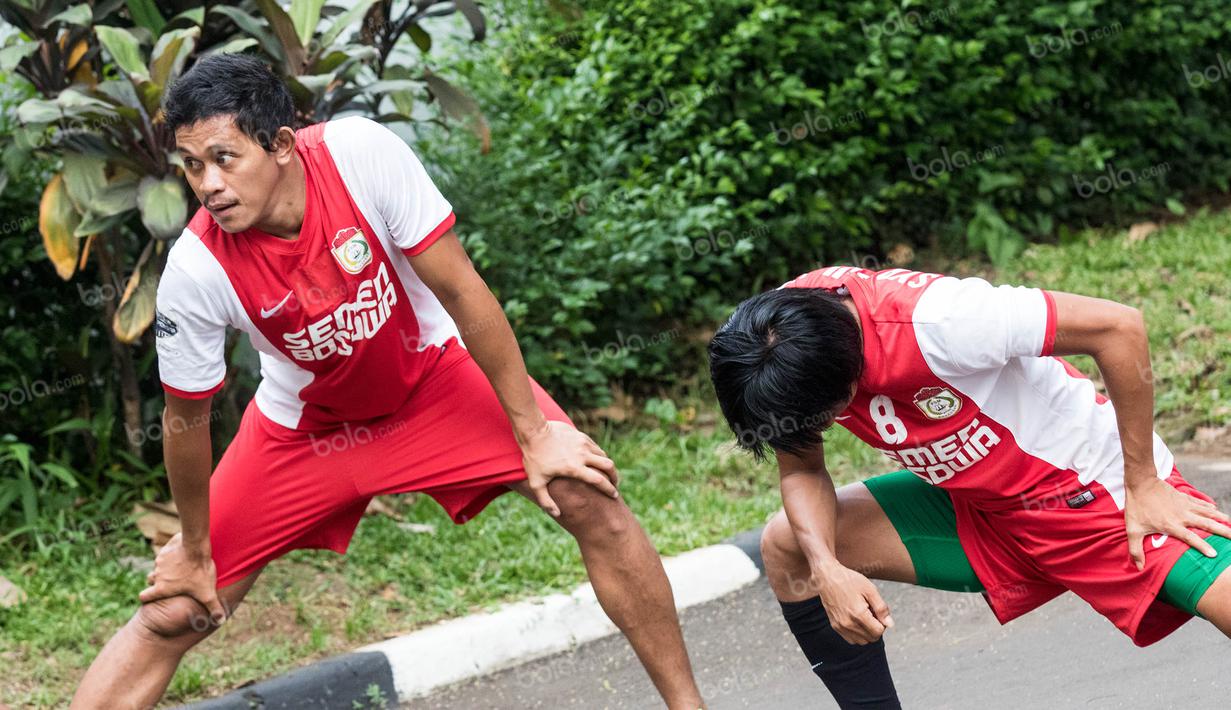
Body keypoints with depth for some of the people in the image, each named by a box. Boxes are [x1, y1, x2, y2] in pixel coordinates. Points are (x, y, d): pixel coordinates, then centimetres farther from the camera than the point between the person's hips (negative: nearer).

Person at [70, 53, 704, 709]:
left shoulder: (360, 151, -30)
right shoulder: (195, 271, -28)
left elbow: (460, 291, -22)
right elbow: (187, 422, -13)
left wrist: (534, 433, -17)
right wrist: (194, 551, -2)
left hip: (433, 372, 0)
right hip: (305, 423, 0)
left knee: (589, 499, -16)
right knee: (172, 616, -6)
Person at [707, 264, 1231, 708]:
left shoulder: (933, 322, -35)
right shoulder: (778, 336, -15)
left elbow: (1120, 327, -28)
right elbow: (801, 468, 0)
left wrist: (1143, 486, -19)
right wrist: (826, 569, -20)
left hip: (1098, 495, -6)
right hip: (976, 509, 7)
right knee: (787, 545, -5)